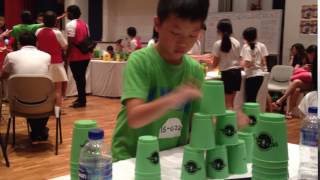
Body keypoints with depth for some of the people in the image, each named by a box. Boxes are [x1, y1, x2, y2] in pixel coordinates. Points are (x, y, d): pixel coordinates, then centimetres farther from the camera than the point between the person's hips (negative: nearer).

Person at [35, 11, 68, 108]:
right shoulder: (57, 33, -15)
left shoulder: (38, 31, 0)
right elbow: (65, 47, -7)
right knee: (58, 88, 2)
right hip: (56, 63, -5)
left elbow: (37, 46, 11)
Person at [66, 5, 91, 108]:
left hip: (76, 57, -8)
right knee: (82, 77, 15)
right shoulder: (84, 23, 14)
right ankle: (81, 98, 22)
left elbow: (70, 43, -17)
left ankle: (82, 101, 2)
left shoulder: (70, 25, -12)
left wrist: (66, 56, -12)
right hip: (86, 55, 8)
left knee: (78, 78, -2)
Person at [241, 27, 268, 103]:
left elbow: (247, 64, -15)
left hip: (251, 75, -6)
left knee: (249, 98, -2)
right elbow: (263, 62, 5)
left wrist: (242, 63, 3)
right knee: (253, 97, 13)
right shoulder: (261, 46, 5)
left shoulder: (246, 47, -9)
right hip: (260, 74, 6)